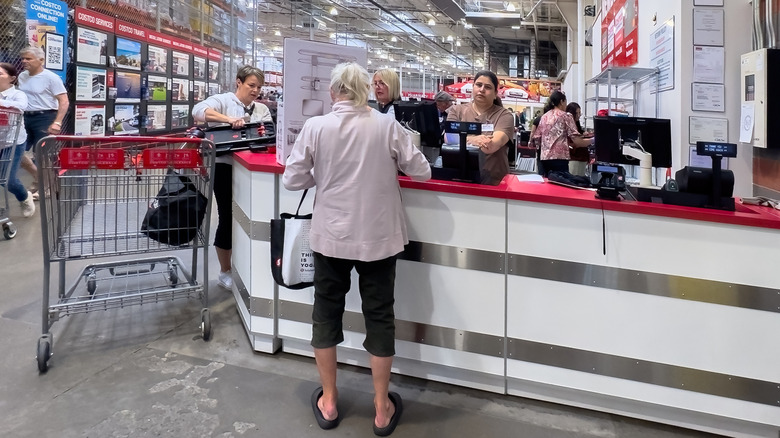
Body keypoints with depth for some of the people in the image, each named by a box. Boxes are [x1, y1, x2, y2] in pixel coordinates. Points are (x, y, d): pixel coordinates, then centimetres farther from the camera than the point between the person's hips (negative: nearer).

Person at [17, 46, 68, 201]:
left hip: (45, 118, -7)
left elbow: (64, 101, -13)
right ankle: (38, 177, 28)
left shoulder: (51, 77, -9)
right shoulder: (22, 77, 12)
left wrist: (57, 123, -20)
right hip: (26, 118, 7)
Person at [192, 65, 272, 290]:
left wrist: (266, 134, -22)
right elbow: (198, 110, -20)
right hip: (226, 168, -5)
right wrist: (228, 119, -33)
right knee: (228, 218, 2)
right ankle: (225, 273, 18)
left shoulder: (262, 109, 13)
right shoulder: (223, 100, -2)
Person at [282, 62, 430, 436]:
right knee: (379, 315, 12)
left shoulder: (315, 127, -8)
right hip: (379, 236, 0)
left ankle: (328, 402, 30)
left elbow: (292, 180, -4)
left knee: (326, 312, 17)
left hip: (331, 235, 0)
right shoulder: (387, 126, -8)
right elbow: (422, 172, -2)